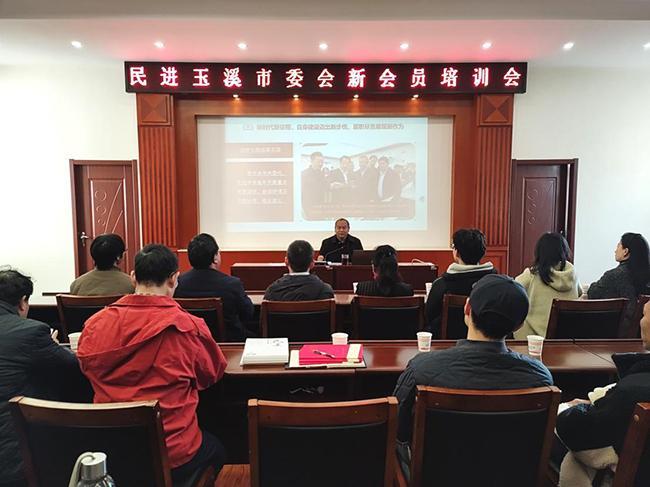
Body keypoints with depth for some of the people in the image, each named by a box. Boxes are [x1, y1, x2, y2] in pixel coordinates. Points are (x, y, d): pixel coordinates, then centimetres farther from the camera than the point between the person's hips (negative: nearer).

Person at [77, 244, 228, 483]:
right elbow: (212, 374, -1)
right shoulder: (188, 326, -20)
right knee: (215, 449, 30)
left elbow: (86, 368, 9)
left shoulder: (95, 323, -11)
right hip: (171, 458, -4)